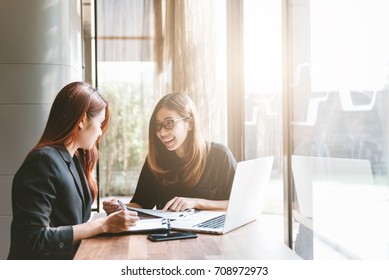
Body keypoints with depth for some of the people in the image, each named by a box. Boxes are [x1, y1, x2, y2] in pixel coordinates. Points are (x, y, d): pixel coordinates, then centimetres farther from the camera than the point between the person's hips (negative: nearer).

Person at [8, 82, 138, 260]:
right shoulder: (44, 161, -15)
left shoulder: (74, 159, 11)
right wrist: (103, 225, -19)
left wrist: (107, 216, -1)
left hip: (71, 260, 8)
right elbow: (34, 239, -21)